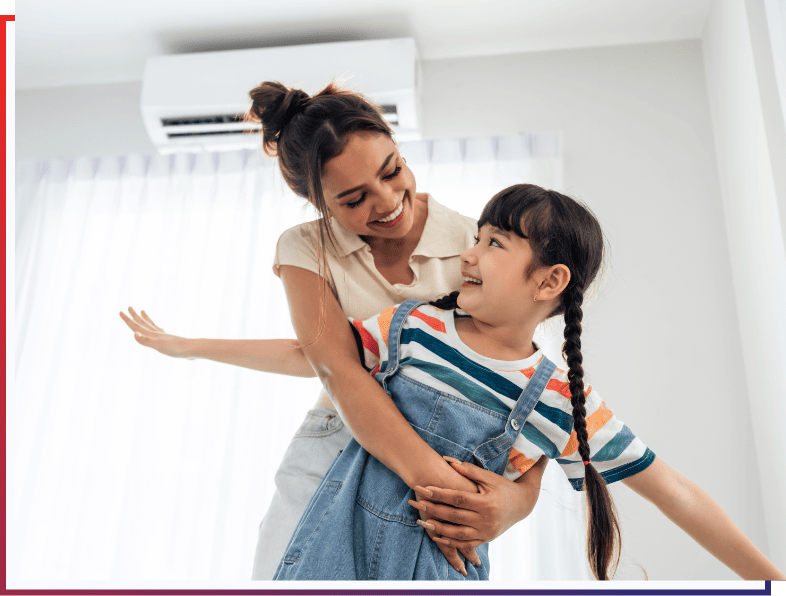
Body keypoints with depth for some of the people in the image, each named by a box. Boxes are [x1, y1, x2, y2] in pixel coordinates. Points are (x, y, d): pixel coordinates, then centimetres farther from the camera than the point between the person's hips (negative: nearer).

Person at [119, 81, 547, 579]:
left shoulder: (474, 245, -7)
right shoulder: (307, 249, -4)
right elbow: (335, 365, -19)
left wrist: (523, 492, -26)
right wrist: (429, 477, -32)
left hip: (454, 462, 0)